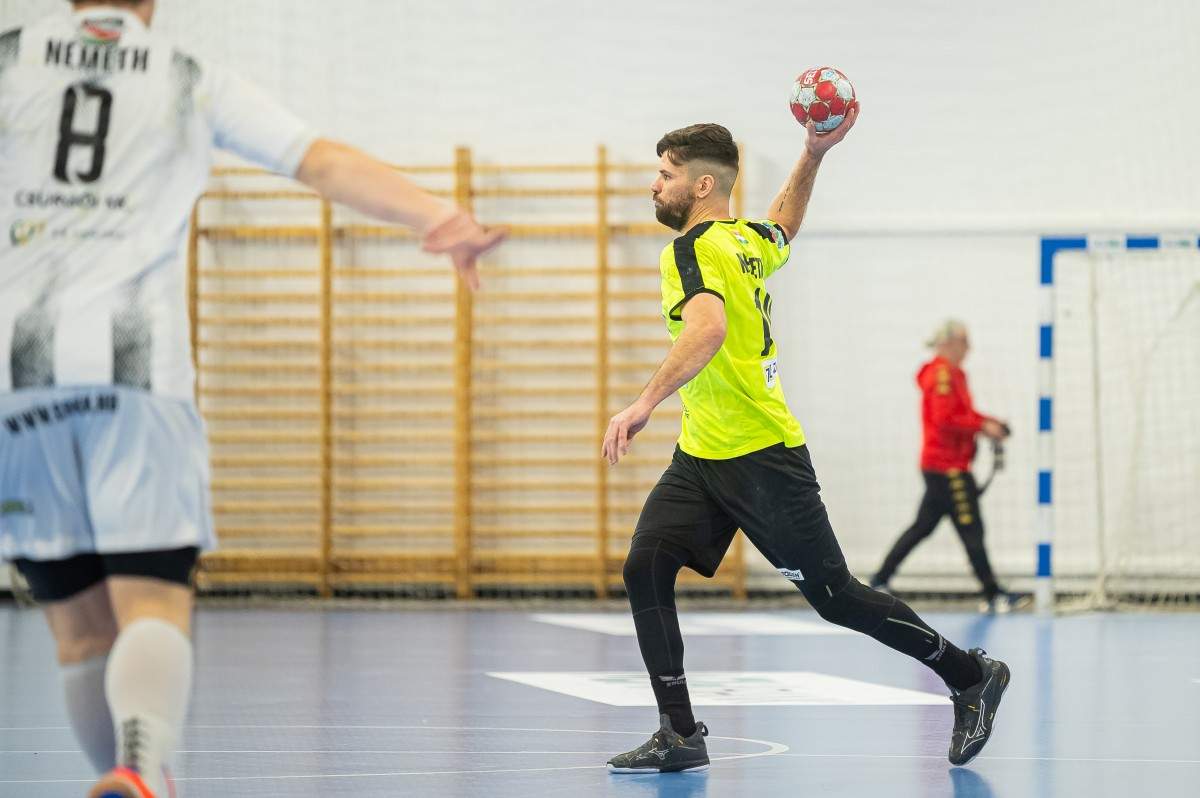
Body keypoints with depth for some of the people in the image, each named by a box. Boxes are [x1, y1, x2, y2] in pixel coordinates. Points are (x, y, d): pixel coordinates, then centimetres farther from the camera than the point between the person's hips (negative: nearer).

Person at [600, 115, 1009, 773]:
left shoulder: (693, 250, -18)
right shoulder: (745, 239, 10)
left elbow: (709, 328, -38)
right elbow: (782, 229, 34)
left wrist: (645, 403, -47)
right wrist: (813, 155, 26)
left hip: (762, 459, -9)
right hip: (701, 456, 9)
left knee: (833, 597, 0)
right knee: (645, 570, -5)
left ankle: (972, 676, 17)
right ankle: (680, 736, -4)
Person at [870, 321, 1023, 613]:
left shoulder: (955, 374, 17)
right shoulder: (942, 374, -15)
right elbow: (945, 419, -22)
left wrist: (989, 423, 8)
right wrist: (982, 426, -17)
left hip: (938, 466, 11)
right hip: (949, 467, -11)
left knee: (923, 526, 12)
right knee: (971, 530, -6)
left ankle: (881, 579, 14)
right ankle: (993, 595, -2)